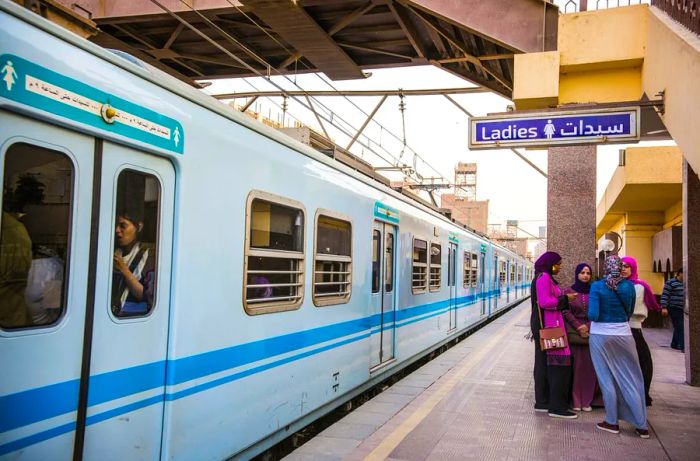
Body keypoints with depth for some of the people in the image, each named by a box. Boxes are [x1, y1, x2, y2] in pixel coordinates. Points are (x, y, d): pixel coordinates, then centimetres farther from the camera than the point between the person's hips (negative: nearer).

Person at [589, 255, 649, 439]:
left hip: (600, 335, -2)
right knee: (631, 380, 10)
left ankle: (612, 422, 16)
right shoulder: (629, 286, -3)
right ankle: (641, 425, 15)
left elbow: (592, 315, -17)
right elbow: (629, 312, 7)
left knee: (607, 379, 9)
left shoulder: (597, 286, -12)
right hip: (623, 334, 2)